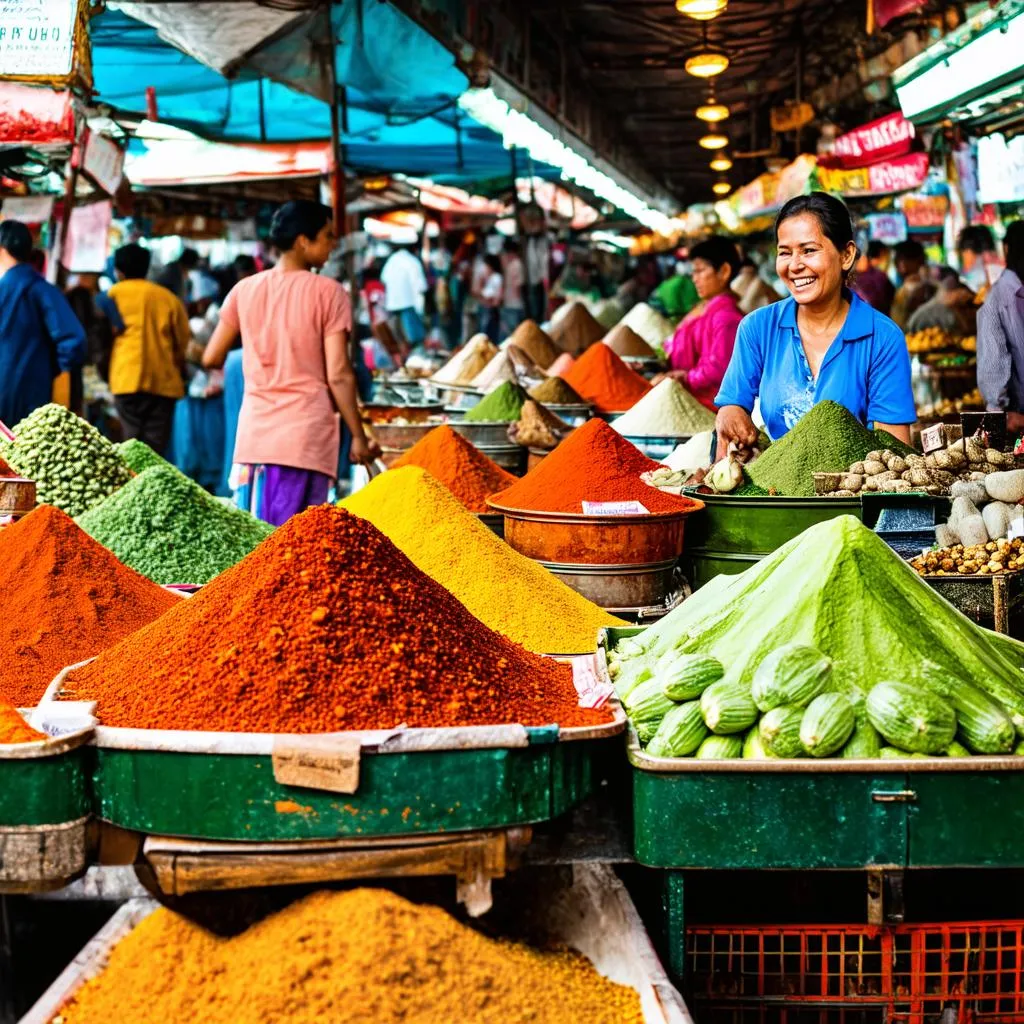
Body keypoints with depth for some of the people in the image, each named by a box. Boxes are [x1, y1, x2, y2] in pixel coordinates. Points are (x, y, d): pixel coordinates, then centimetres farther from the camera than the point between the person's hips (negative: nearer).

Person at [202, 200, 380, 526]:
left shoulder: (244, 290, 8)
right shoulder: (329, 293, -4)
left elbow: (211, 358, 12)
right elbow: (338, 375, -8)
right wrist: (358, 437, -1)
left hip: (254, 434, 5)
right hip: (308, 435, -4)